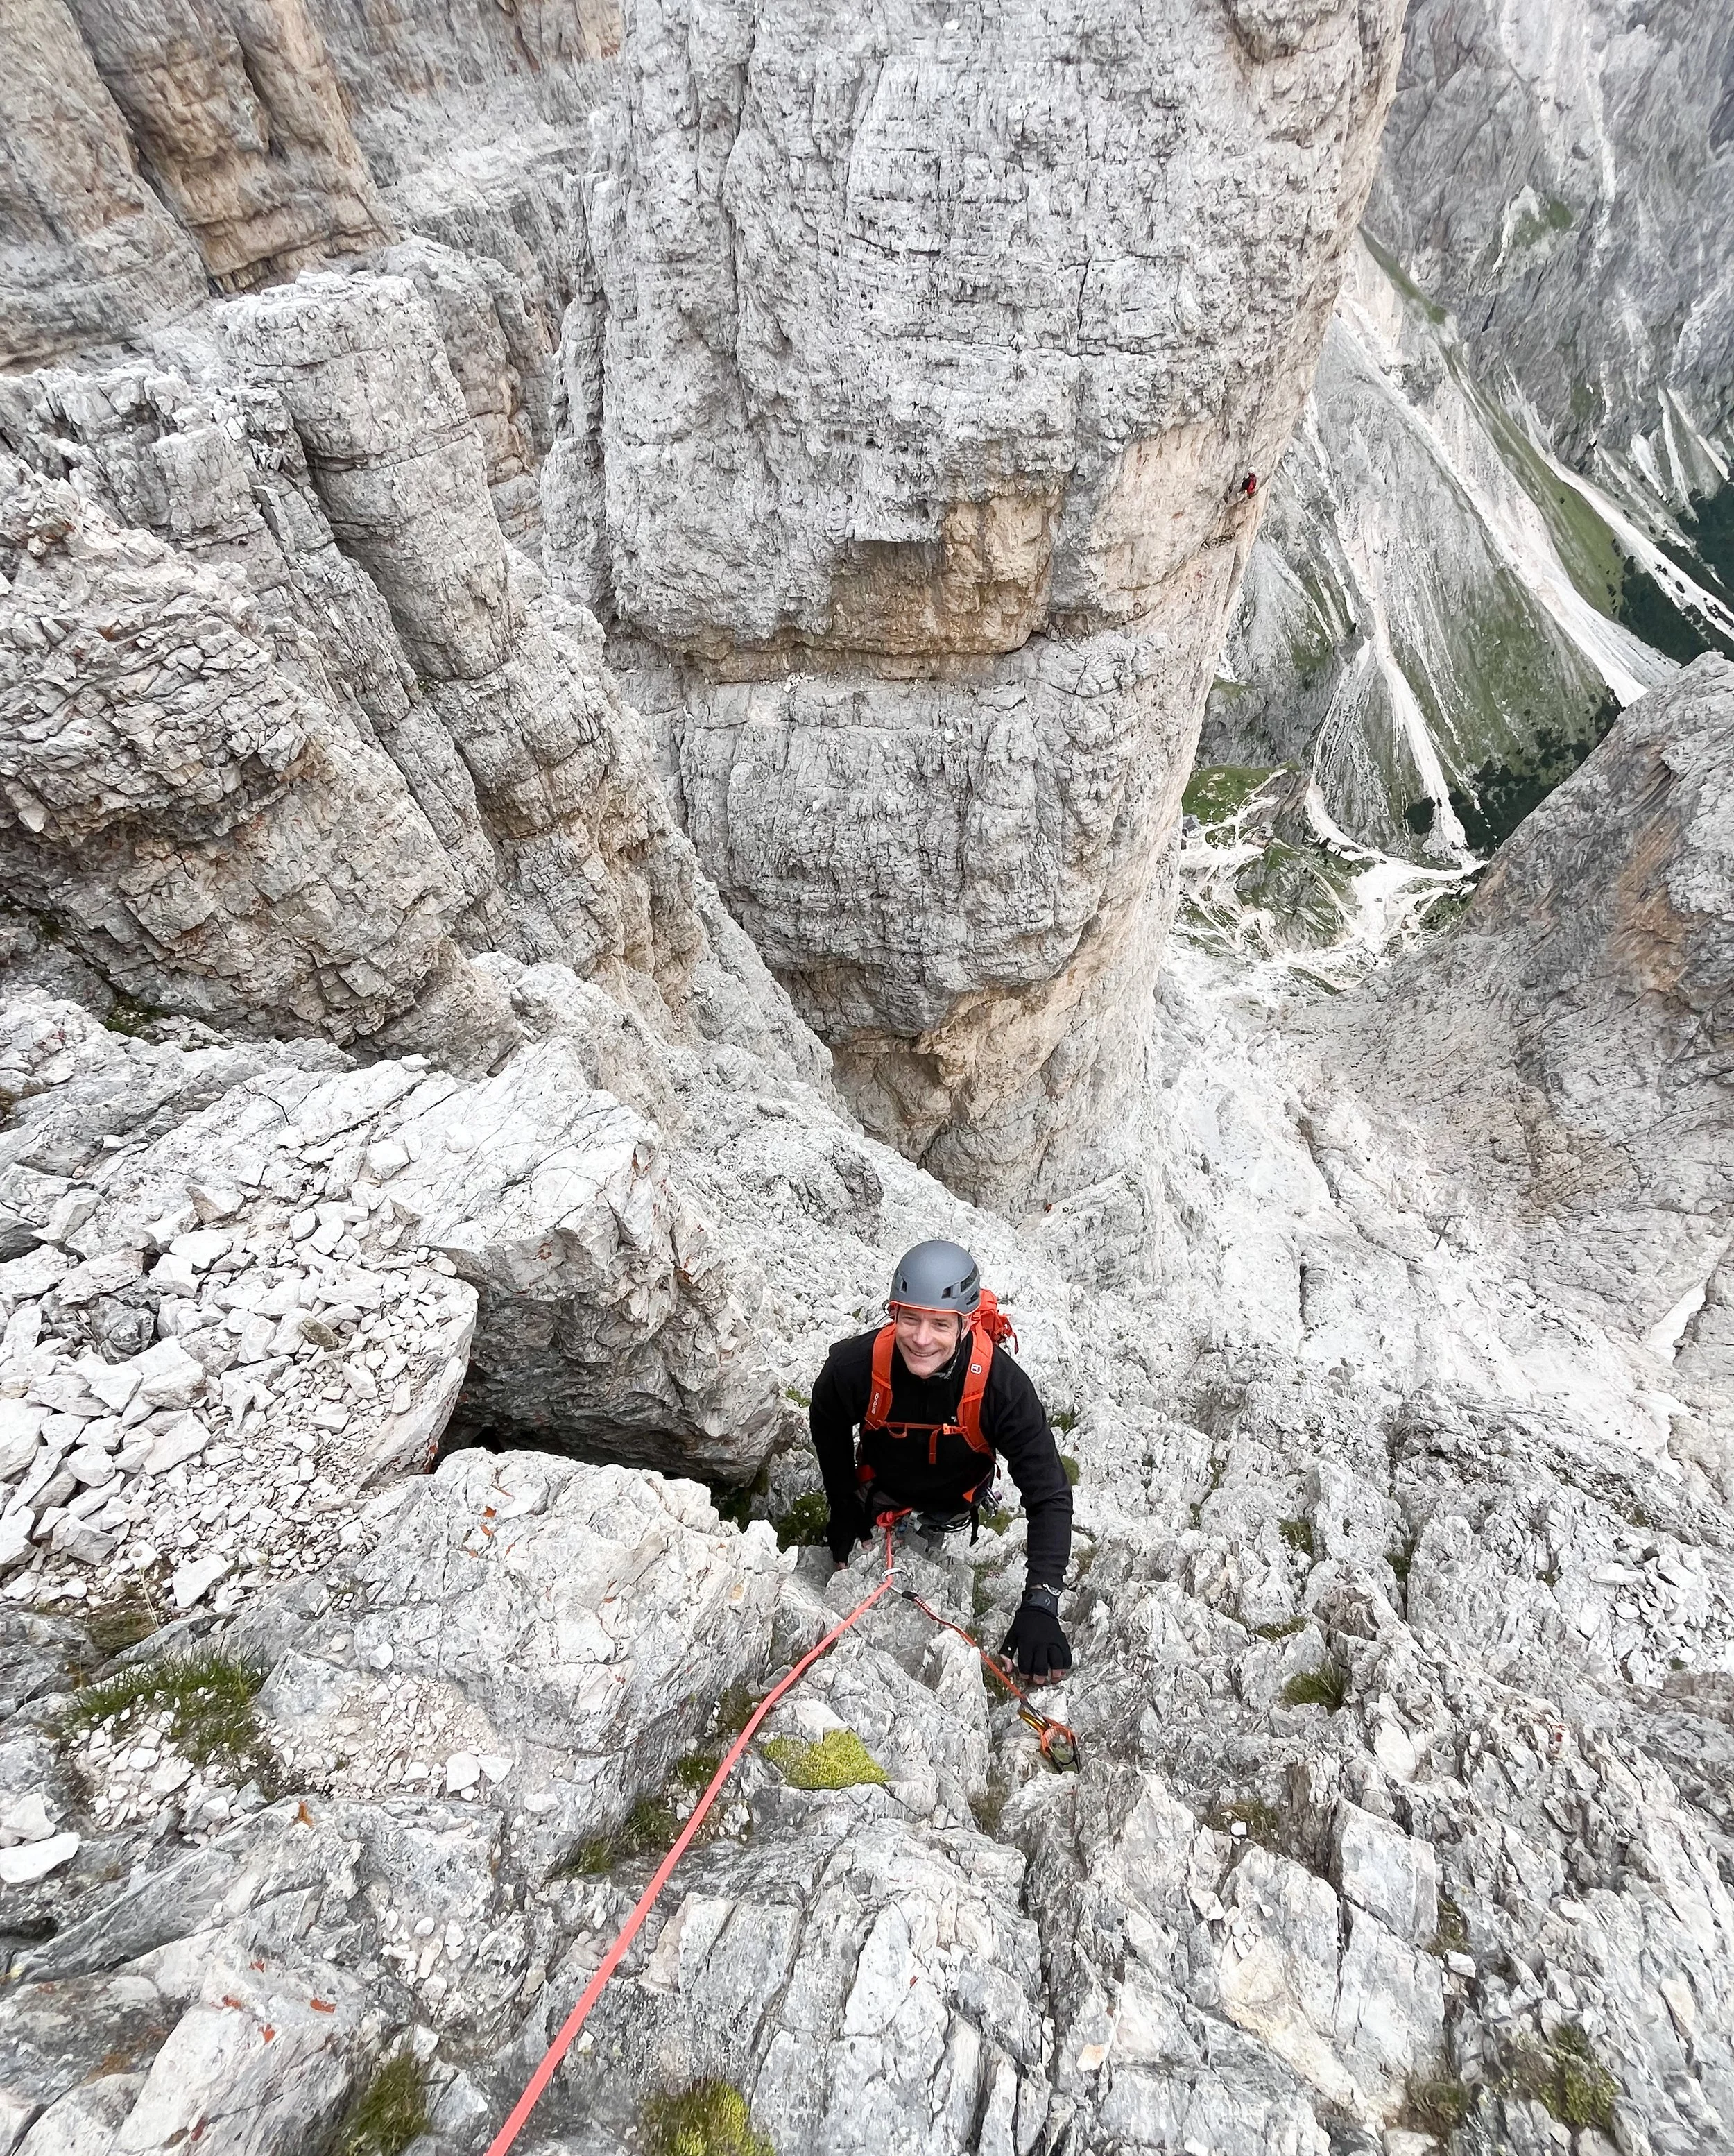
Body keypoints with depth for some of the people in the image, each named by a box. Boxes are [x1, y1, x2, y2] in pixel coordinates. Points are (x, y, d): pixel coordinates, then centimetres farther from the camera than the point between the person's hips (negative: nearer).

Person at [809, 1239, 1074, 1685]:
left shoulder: (1001, 1385, -44)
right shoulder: (854, 1366, -40)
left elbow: (1049, 1496, -39)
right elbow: (828, 1428, -14)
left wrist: (1040, 1604, -48)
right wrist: (842, 1505, -5)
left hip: (954, 1498, -1)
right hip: (880, 1487, 1)